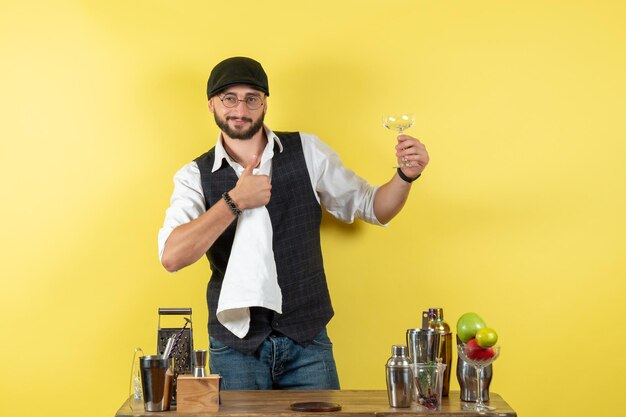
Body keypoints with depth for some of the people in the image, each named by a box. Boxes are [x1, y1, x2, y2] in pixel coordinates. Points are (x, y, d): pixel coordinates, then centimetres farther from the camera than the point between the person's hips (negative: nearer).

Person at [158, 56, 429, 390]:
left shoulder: (307, 152, 2)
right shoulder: (195, 176, -1)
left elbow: (371, 207, 10)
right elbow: (171, 256, -17)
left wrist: (406, 175, -9)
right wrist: (234, 201, -24)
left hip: (307, 341, 1)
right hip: (235, 346, -1)